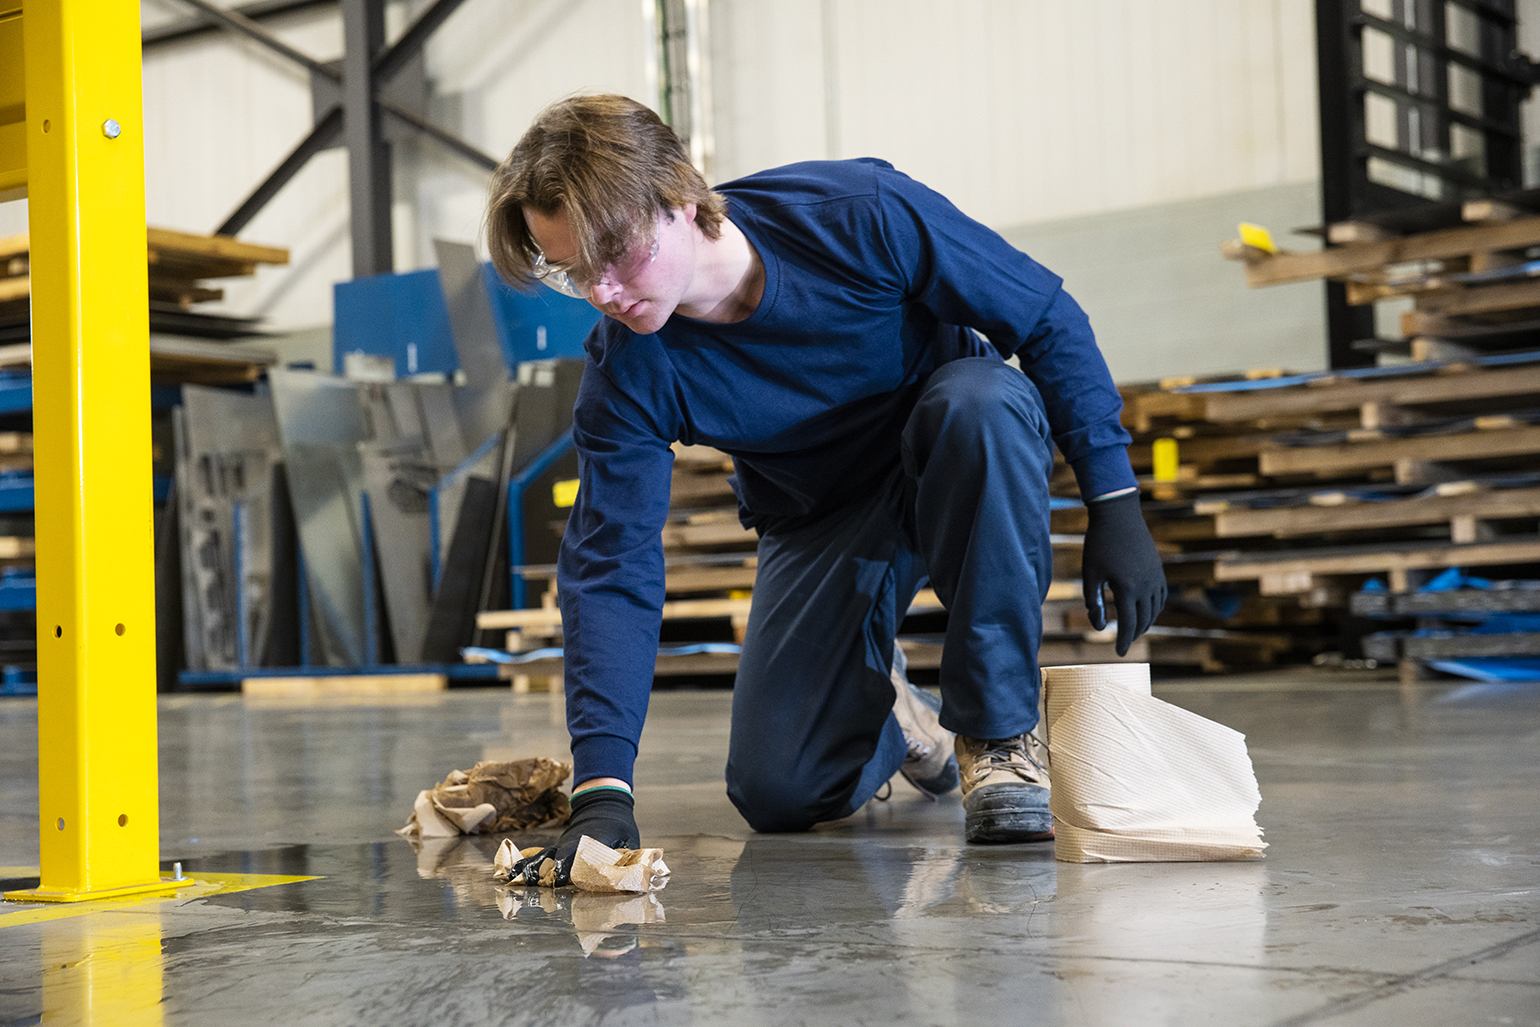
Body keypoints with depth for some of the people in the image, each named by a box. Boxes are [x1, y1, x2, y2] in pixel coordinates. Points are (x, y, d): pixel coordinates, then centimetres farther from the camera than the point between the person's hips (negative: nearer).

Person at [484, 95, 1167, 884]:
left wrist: (1115, 502, -21)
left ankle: (998, 735, -25)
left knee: (984, 400, -39)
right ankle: (880, 706, 26)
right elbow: (610, 572, -24)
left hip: (970, 453, -2)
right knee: (776, 796, -11)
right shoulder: (628, 374, -24)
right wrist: (602, 791, -34)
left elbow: (1048, 318, -19)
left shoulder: (859, 215, -31)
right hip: (821, 520, 2)